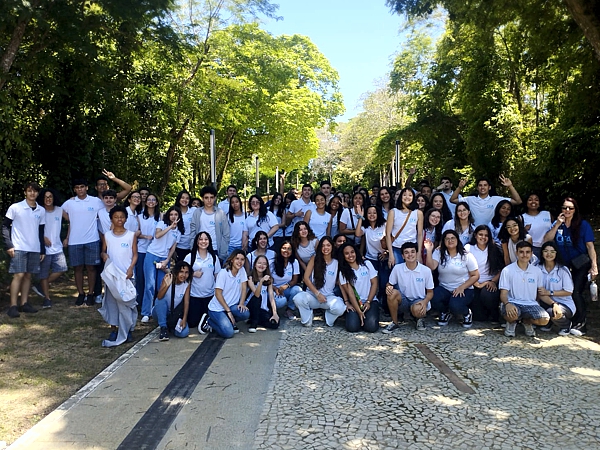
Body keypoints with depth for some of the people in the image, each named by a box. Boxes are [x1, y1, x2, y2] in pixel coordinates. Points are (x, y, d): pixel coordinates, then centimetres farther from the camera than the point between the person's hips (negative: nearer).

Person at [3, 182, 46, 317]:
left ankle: (24, 303, 16)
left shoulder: (41, 211, 8)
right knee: (19, 275, -9)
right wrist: (9, 245, -10)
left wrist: (43, 250, 11)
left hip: (34, 249, 4)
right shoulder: (15, 207, -3)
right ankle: (13, 306, -3)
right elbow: (5, 226, -2)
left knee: (28, 276, 8)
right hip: (18, 248, -4)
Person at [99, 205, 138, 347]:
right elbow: (103, 251, 11)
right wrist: (103, 255, -12)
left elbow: (135, 254, 0)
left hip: (126, 274, -2)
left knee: (127, 302, 0)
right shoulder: (107, 235, 5)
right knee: (111, 301, 6)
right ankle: (114, 330, 17)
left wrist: (130, 268, -14)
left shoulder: (131, 235, -1)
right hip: (111, 273, 2)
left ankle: (127, 330, 13)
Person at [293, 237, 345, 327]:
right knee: (298, 298, -34)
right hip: (312, 294, 0)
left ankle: (328, 318, 6)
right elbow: (306, 277, -3)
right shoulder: (315, 258, 2)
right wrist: (317, 293, -11)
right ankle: (308, 319, -1)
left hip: (329, 296, 0)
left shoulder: (337, 263, 4)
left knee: (340, 308, -33)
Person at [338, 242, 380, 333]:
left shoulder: (367, 264, 4)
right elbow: (350, 293, -6)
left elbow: (374, 283, 3)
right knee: (352, 327, -23)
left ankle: (370, 316, 11)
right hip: (355, 303, 0)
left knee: (371, 327, -23)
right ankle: (359, 317, 11)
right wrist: (359, 312, -15)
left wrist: (368, 302, -7)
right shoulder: (343, 272, 1)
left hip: (371, 301, 0)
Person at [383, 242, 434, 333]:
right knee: (392, 293, -30)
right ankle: (394, 323, -10)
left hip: (418, 301, -2)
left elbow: (430, 292, 1)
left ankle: (419, 318, 5)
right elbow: (389, 284, 6)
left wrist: (425, 302, -20)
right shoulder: (397, 268, -7)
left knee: (417, 310, -37)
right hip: (403, 300, 2)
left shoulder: (426, 270, -8)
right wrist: (388, 287, -21)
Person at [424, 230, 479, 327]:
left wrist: (462, 287, -15)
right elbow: (431, 267, -13)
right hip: (444, 289, 2)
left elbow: (475, 275, -3)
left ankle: (467, 313, 8)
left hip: (464, 289, -2)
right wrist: (429, 251, -21)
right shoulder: (439, 253, 2)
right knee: (433, 299, -29)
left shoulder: (467, 256, -2)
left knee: (455, 306, -32)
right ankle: (445, 312, 8)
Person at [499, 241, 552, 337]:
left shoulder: (537, 271, 8)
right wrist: (507, 304, -28)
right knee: (512, 314, -37)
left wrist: (554, 304, -5)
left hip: (531, 304, 3)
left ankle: (527, 321, 10)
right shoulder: (507, 270, -2)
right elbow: (503, 294, -5)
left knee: (545, 319, -27)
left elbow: (541, 294, 14)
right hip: (513, 303, -3)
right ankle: (512, 322, 3)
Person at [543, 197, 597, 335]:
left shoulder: (583, 224, -6)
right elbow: (546, 240, -7)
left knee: (576, 292, -14)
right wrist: (558, 224, -13)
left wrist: (594, 266, -13)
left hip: (581, 265, -4)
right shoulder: (558, 224, 4)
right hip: (566, 265, 4)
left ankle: (580, 323, 0)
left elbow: (590, 246, -8)